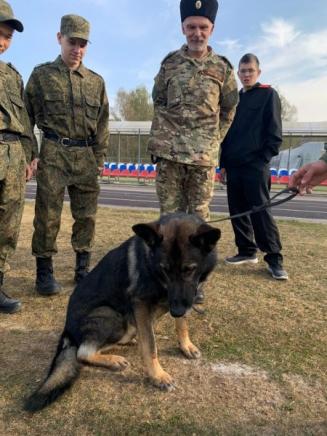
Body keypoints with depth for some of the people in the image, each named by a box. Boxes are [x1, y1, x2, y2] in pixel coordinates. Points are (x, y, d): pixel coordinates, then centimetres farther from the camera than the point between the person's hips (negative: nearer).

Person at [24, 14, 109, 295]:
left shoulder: (96, 81, 12)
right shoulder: (41, 75, 6)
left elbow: (102, 122, 13)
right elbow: (27, 117, 6)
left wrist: (100, 157, 6)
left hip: (85, 156, 3)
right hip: (53, 154, -2)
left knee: (86, 215, 6)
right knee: (48, 215, -2)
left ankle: (83, 269, 19)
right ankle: (44, 272, 10)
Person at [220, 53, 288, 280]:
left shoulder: (268, 94, 2)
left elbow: (275, 132, -4)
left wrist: (263, 159, -12)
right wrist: (223, 163, 11)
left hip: (256, 166, -6)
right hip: (233, 166, 6)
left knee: (261, 212, -8)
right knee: (237, 211, 8)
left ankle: (274, 258, 1)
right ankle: (247, 251, 20)